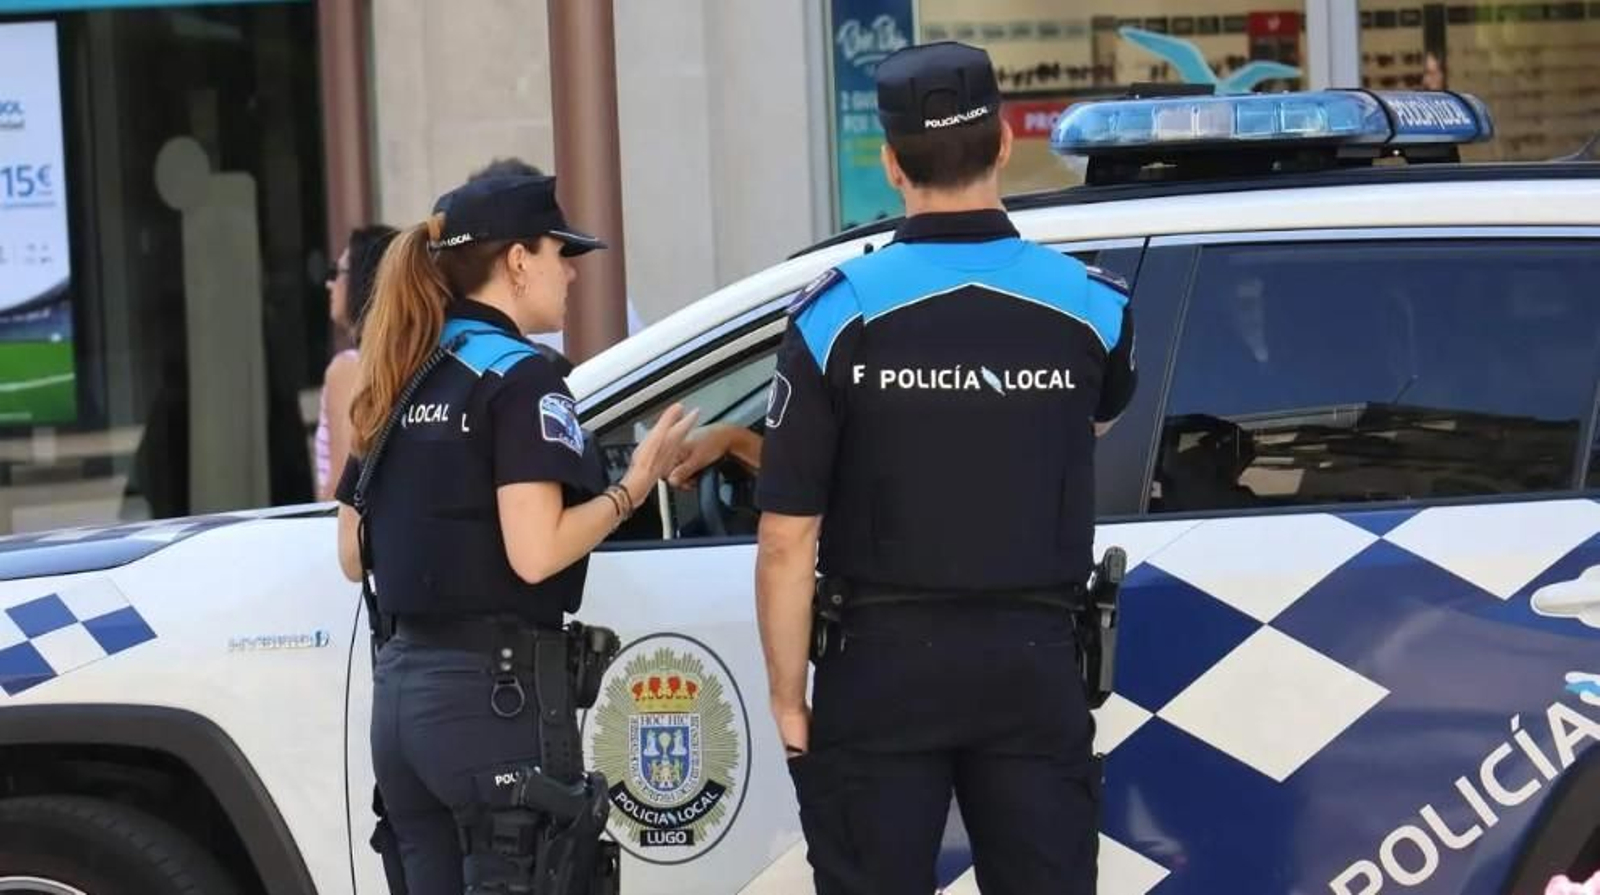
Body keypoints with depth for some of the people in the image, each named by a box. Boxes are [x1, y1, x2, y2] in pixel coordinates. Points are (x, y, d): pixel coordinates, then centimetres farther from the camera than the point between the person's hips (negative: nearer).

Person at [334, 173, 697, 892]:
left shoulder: (399, 384, 14)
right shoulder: (521, 377, -9)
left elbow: (353, 555, 16)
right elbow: (535, 553, -18)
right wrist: (633, 486, -7)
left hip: (401, 687, 8)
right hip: (498, 691, -8)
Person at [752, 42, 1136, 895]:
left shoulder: (837, 313, -9)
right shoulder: (1091, 306, -2)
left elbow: (788, 545, -10)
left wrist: (787, 696, 0)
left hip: (883, 663, -2)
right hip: (1032, 662, 2)